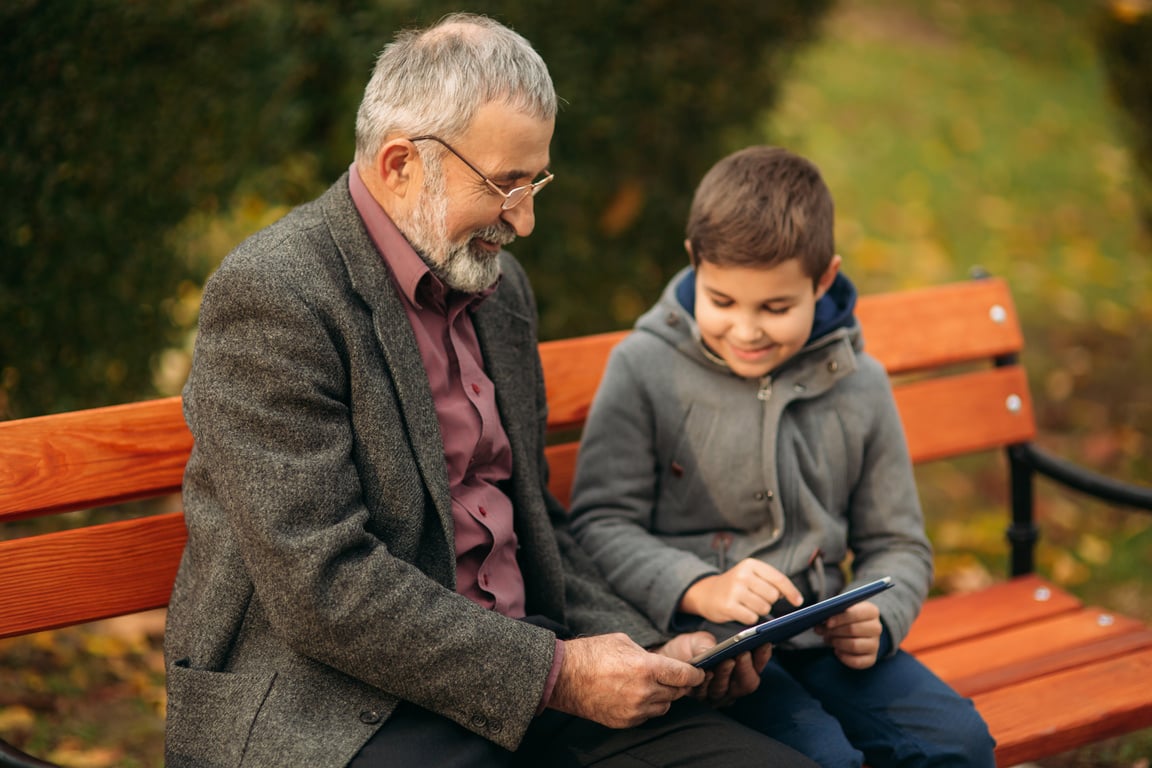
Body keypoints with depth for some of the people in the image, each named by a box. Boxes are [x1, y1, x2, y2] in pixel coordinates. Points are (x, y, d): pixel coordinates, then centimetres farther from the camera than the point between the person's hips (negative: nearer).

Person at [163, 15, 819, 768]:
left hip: (513, 680, 8)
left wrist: (653, 651, 5)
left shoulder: (500, 288, 13)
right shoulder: (272, 294, -13)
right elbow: (319, 586, -19)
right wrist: (553, 672, -17)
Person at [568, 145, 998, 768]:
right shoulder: (644, 369, -3)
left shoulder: (857, 385, 7)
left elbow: (897, 543, 15)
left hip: (819, 639, 4)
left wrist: (873, 622, -6)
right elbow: (601, 524, -5)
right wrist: (698, 589, -21)